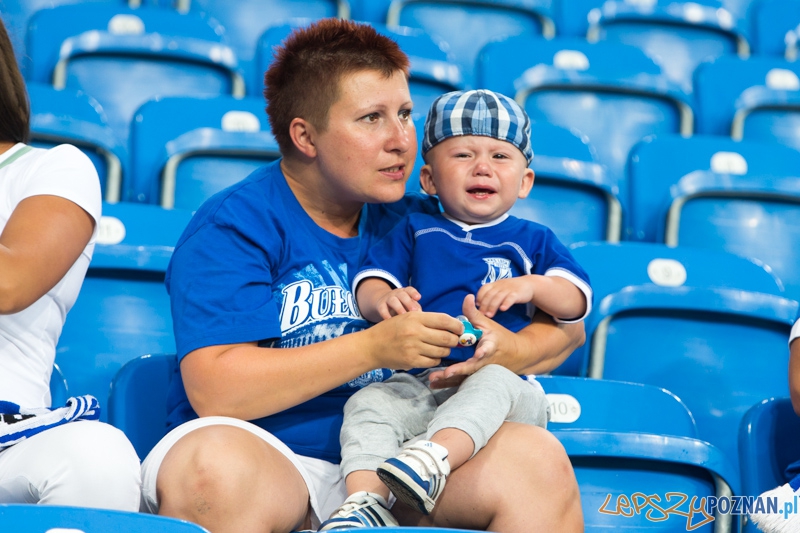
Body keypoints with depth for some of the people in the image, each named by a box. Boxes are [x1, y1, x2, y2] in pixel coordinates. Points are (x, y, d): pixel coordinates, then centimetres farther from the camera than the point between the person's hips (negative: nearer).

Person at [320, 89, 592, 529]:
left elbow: (576, 302, 11)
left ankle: (437, 455, -59)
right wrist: (382, 299, -15)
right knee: (367, 405, -25)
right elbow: (370, 280, 10)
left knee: (492, 383, -37)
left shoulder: (533, 240, 19)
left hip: (506, 374, -2)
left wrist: (532, 285, -10)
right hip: (419, 381, 2)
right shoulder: (415, 231, 21)